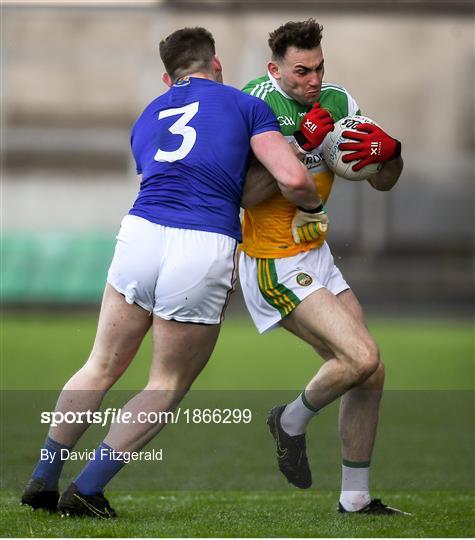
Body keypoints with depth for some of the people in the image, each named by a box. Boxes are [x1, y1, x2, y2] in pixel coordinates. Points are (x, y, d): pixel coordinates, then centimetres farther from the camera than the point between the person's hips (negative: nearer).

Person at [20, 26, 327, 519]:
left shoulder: (146, 120, 25)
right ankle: (86, 491, 9)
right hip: (204, 254, -4)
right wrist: (313, 210, 21)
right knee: (167, 387, 12)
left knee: (102, 368, 21)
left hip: (140, 234, 4)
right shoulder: (247, 106, 10)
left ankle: (42, 480, 24)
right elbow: (293, 180, 0)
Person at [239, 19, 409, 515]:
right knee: (360, 356, -19)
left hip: (317, 255, 8)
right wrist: (302, 144, -30)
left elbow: (383, 182, 6)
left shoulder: (337, 101, 2)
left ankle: (356, 499, 18)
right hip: (274, 264, -8)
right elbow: (245, 194, -26)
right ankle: (292, 422, 8)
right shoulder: (259, 104, -17)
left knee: (369, 375, 6)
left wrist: (389, 151, -16)